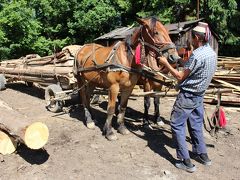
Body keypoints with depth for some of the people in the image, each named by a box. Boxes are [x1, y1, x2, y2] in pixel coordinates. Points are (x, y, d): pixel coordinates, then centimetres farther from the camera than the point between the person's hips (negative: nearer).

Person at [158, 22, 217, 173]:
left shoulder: (197, 55, -23)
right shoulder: (212, 53, 5)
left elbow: (180, 77, -16)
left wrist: (166, 63, -8)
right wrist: (184, 63, 15)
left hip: (187, 96, -9)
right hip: (200, 95, 9)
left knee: (177, 125, 2)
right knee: (196, 124, 21)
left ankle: (186, 162, 5)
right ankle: (203, 155, 33)